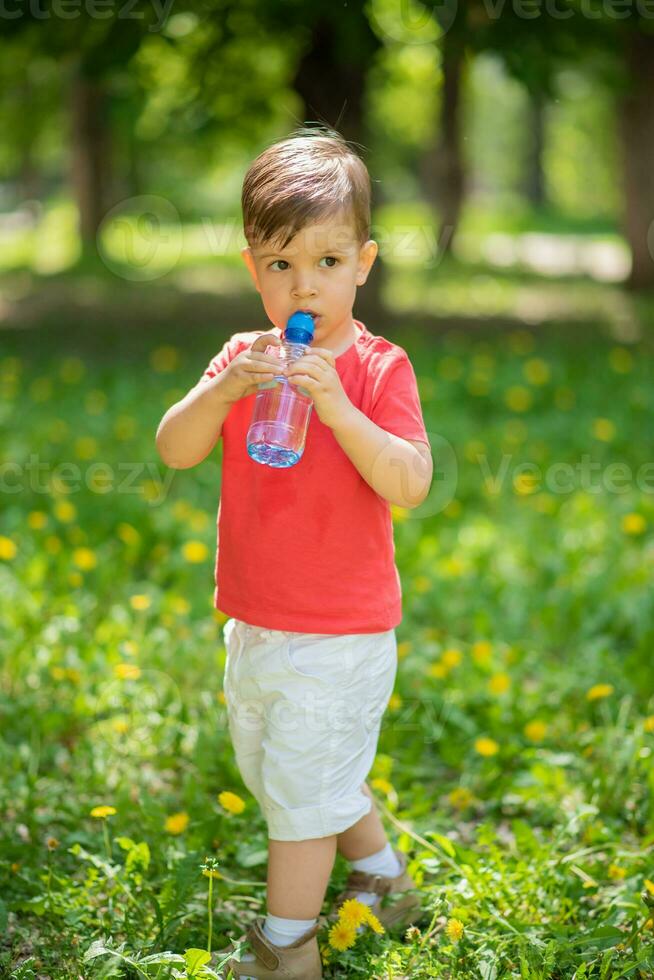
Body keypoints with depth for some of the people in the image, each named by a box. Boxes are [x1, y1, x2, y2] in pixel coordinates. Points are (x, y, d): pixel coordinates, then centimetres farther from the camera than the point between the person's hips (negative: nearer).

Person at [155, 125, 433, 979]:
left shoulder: (379, 368, -14)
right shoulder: (245, 359, 0)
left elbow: (410, 484, -25)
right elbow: (174, 451, -9)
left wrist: (333, 403, -34)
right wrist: (225, 387, -26)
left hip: (341, 632, -7)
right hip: (255, 622, 7)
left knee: (303, 787, 1)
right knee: (271, 771, 23)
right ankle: (386, 881, 42)